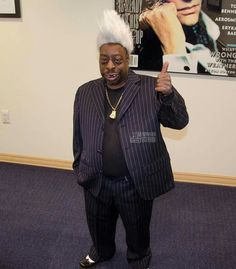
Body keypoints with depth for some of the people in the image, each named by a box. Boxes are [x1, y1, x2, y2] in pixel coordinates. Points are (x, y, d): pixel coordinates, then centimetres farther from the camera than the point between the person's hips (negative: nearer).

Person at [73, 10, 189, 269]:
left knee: (137, 229, 21)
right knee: (99, 226, 26)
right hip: (96, 181, 3)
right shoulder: (85, 92, -2)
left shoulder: (150, 88, -11)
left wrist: (168, 94, -34)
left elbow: (179, 121, -15)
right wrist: (79, 167, 12)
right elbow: (79, 135, 6)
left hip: (137, 182, -3)